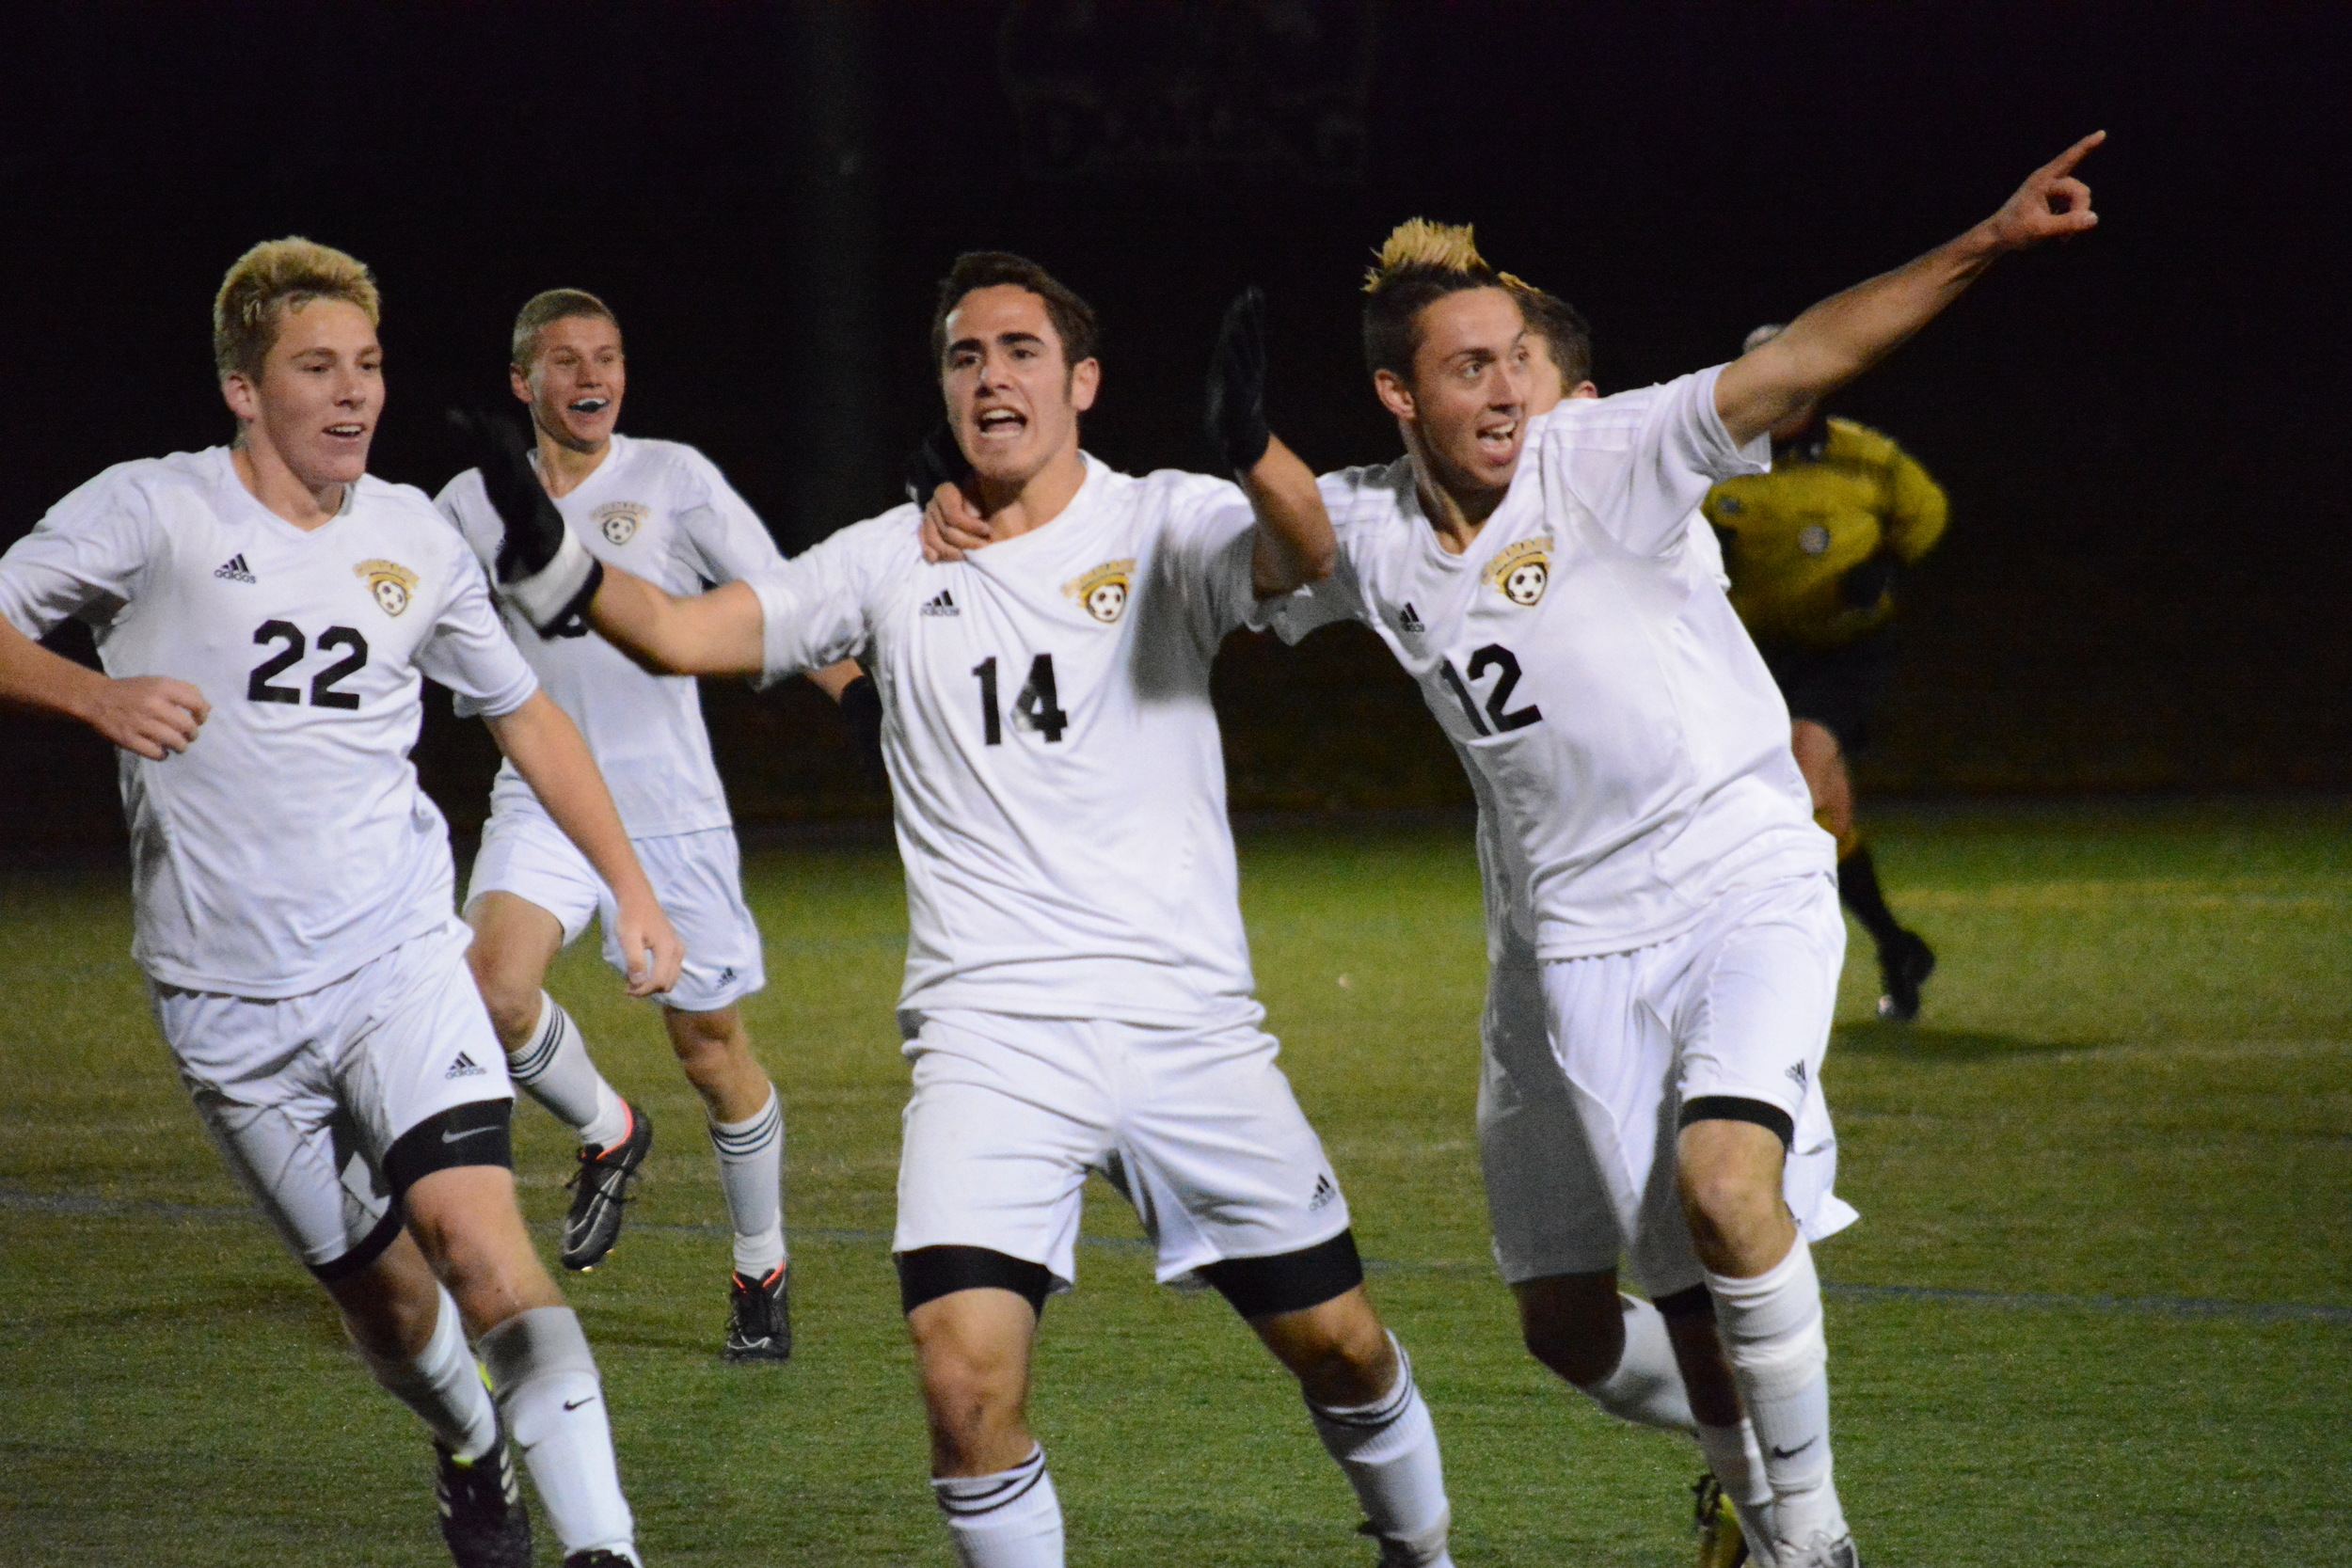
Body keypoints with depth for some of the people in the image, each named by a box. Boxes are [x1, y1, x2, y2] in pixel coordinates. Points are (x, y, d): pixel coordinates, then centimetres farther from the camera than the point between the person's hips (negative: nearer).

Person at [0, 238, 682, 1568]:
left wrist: (633, 889, 19)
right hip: (230, 998, -1)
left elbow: (526, 714, 22)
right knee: (378, 1287, 7)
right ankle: (474, 1453, 39)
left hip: (399, 959, 1)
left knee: (476, 1232, -21)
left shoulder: (415, 539, 8)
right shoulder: (151, 513, -5)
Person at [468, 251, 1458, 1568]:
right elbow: (687, 633, 5)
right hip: (989, 1037, 1)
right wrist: (547, 559, -14)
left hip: (1187, 1021, -1)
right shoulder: (895, 562, 9)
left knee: (1337, 1340, 9)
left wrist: (1253, 444, -42)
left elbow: (1302, 557, -20)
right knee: (967, 1374, -18)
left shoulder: (1163, 526, 1)